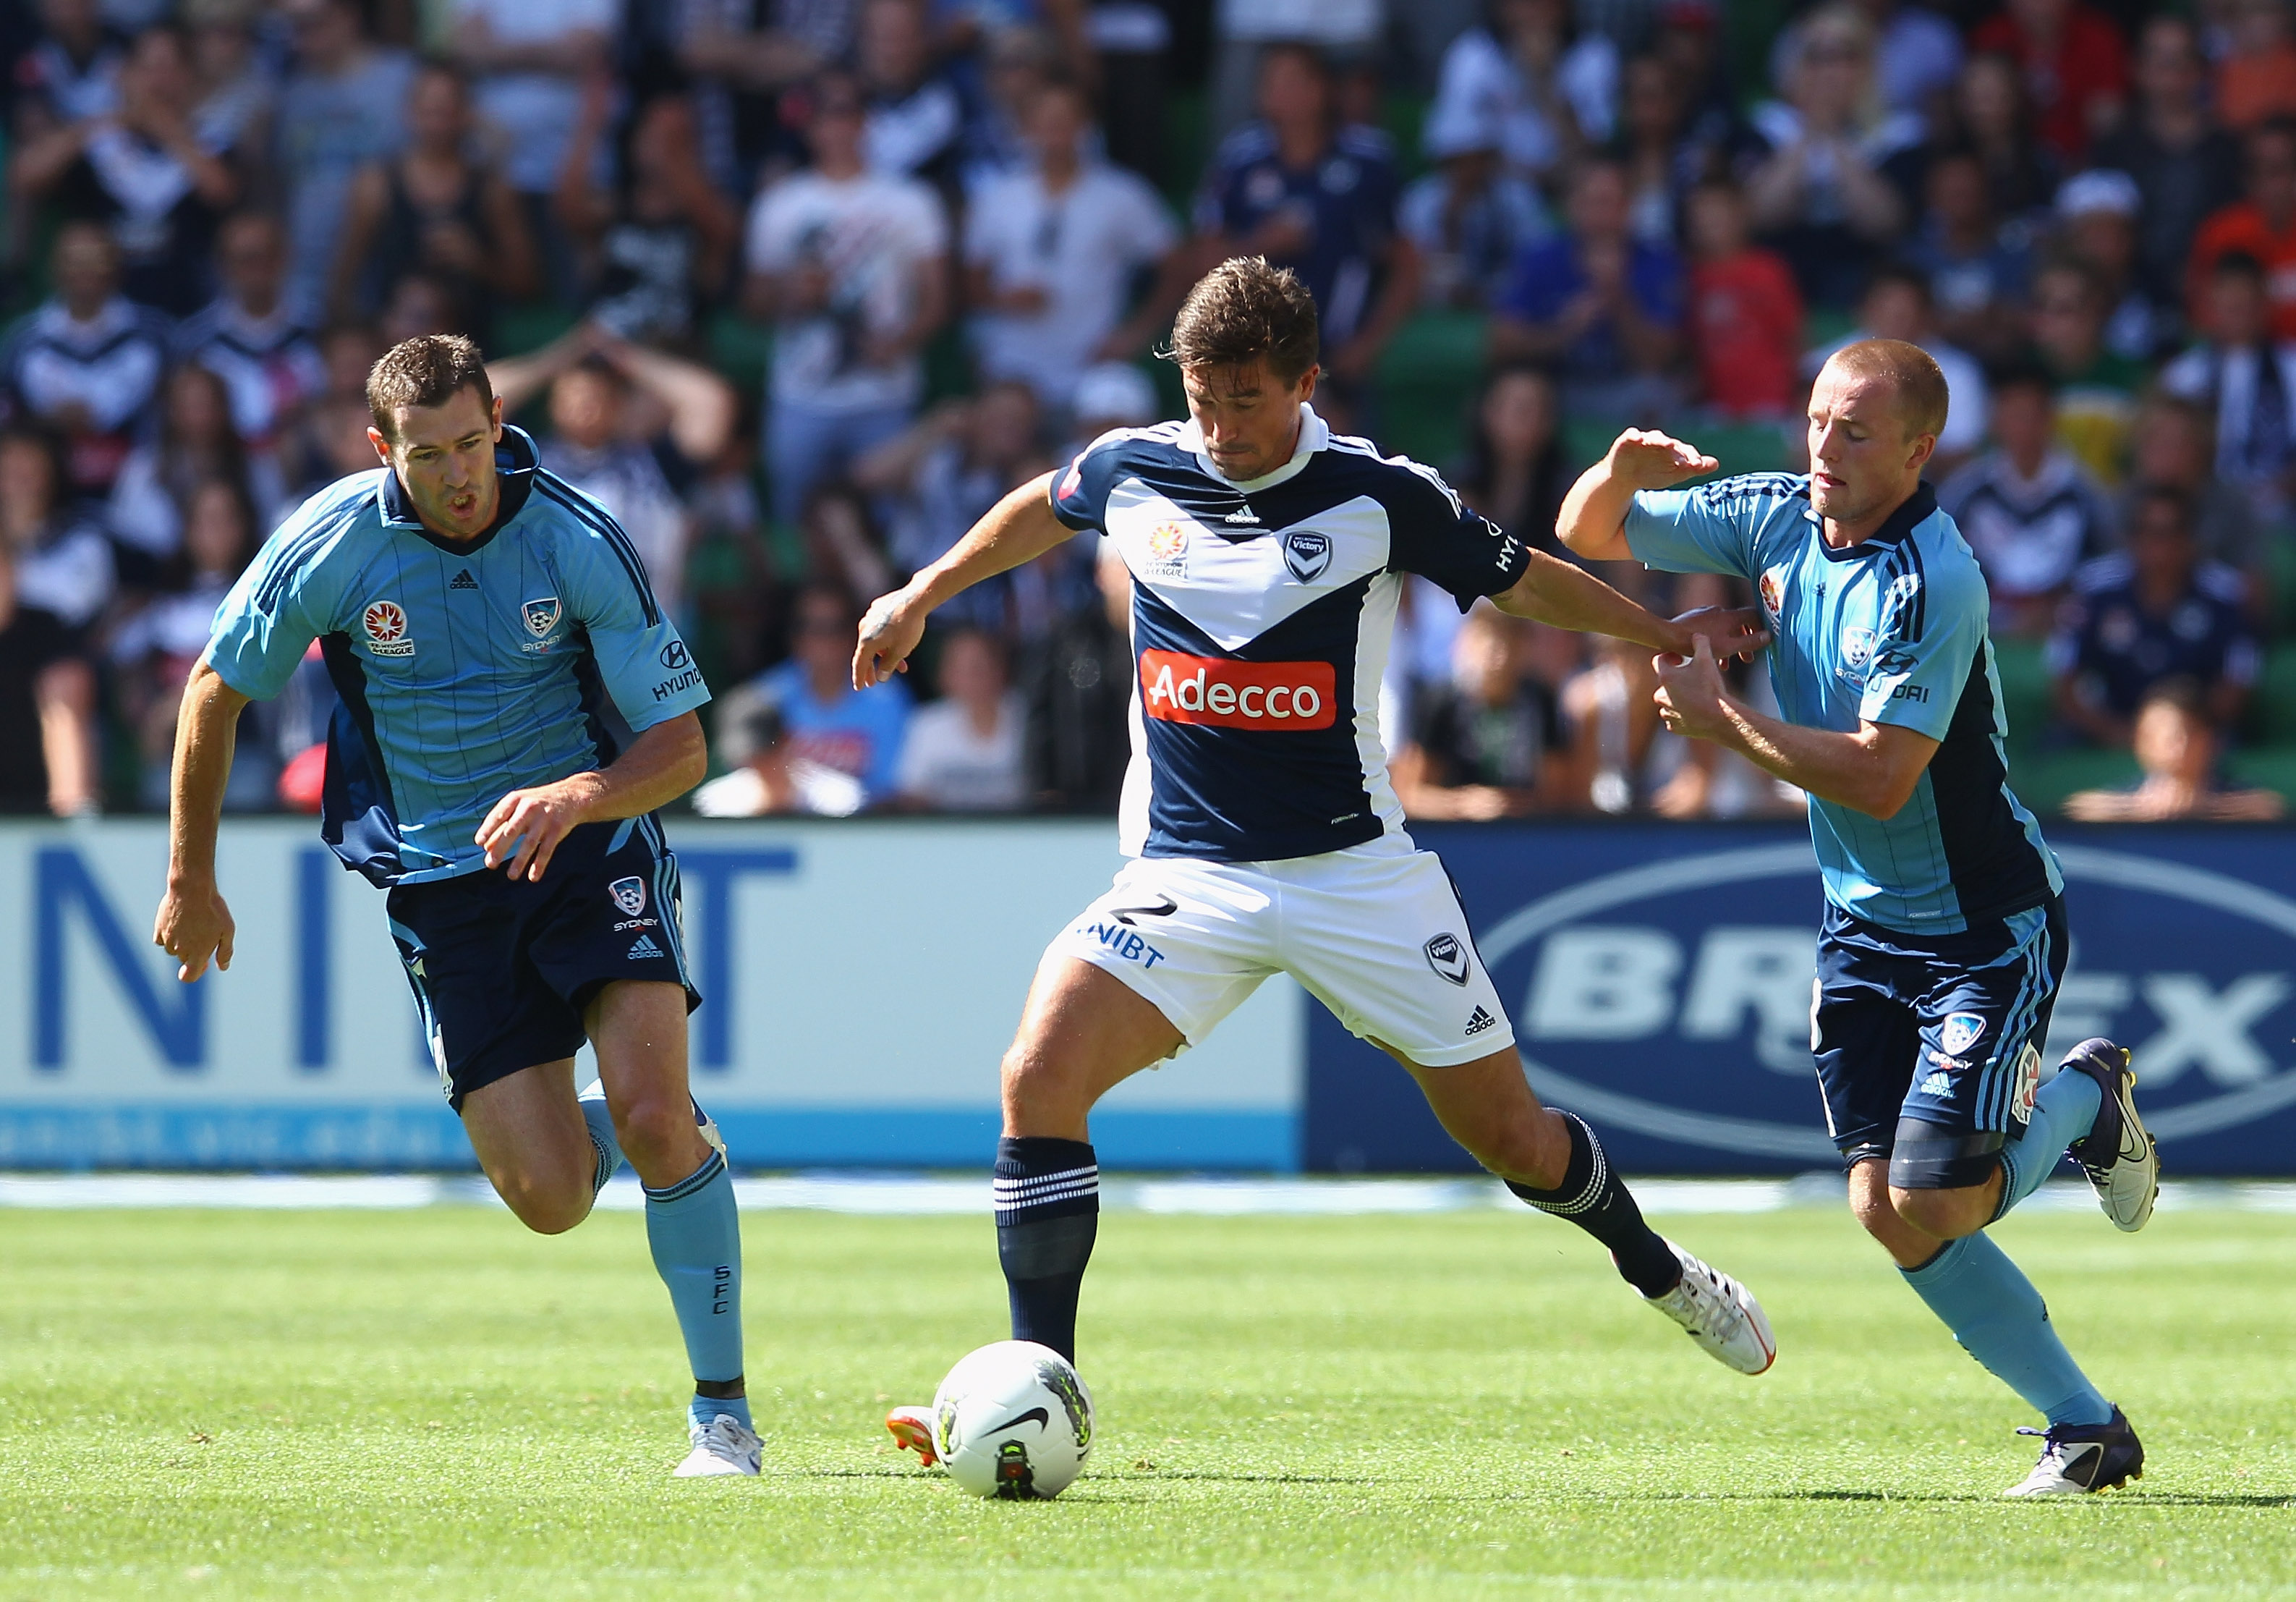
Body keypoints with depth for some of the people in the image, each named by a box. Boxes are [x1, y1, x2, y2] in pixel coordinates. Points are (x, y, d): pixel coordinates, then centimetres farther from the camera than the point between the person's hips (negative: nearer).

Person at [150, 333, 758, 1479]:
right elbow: (215, 692, 4)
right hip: (438, 873, 1)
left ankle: (722, 1409, -7)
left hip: (587, 837, -1)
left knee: (653, 1116, -21)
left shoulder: (577, 543, -16)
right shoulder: (330, 546, -13)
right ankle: (607, 1125, 31)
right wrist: (191, 883, 9)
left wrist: (577, 798, -34)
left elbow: (681, 744, -14)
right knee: (549, 1201, -8)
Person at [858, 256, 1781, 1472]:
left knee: (1509, 1134, 5)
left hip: (1355, 871, -1)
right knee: (1039, 1075, -22)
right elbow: (1043, 509, 24)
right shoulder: (1133, 472, -1)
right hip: (1185, 872, 1)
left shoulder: (1379, 497, -8)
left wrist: (1673, 640, 17)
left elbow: (1523, 583, 9)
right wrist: (923, 594, 33)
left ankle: (1655, 1269, 38)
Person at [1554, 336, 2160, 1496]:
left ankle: (2082, 1099, 17)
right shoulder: (1776, 517, -1)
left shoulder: (1933, 585, -23)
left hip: (1983, 926, -7)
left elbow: (1879, 780, -27)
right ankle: (2085, 1427, 9)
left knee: (1934, 1204, -14)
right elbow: (1589, 536, 7)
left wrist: (1726, 721, -21)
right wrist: (1621, 470, -15)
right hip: (1862, 923, 7)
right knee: (1884, 1211, -3)